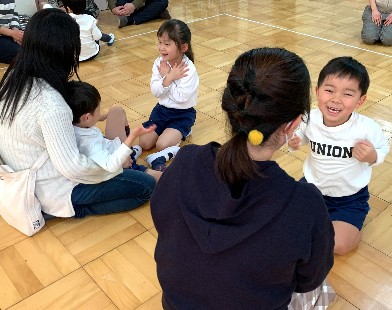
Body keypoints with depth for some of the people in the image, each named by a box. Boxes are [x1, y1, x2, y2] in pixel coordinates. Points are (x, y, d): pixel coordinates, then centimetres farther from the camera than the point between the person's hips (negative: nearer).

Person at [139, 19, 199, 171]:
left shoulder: (188, 70, -20)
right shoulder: (159, 63, -4)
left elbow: (180, 97, -24)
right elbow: (155, 92, -8)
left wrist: (166, 77, -21)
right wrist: (168, 77, -23)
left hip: (182, 114, -6)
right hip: (162, 109, 6)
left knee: (162, 144, -24)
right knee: (144, 143, -3)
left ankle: (182, 132, 4)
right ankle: (172, 132, 16)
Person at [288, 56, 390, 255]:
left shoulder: (367, 128, -25)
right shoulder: (311, 119, -17)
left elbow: (383, 149, -5)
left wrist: (372, 157, -27)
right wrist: (294, 142, -15)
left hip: (350, 197, -3)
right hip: (313, 185, 3)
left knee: (339, 245, -18)